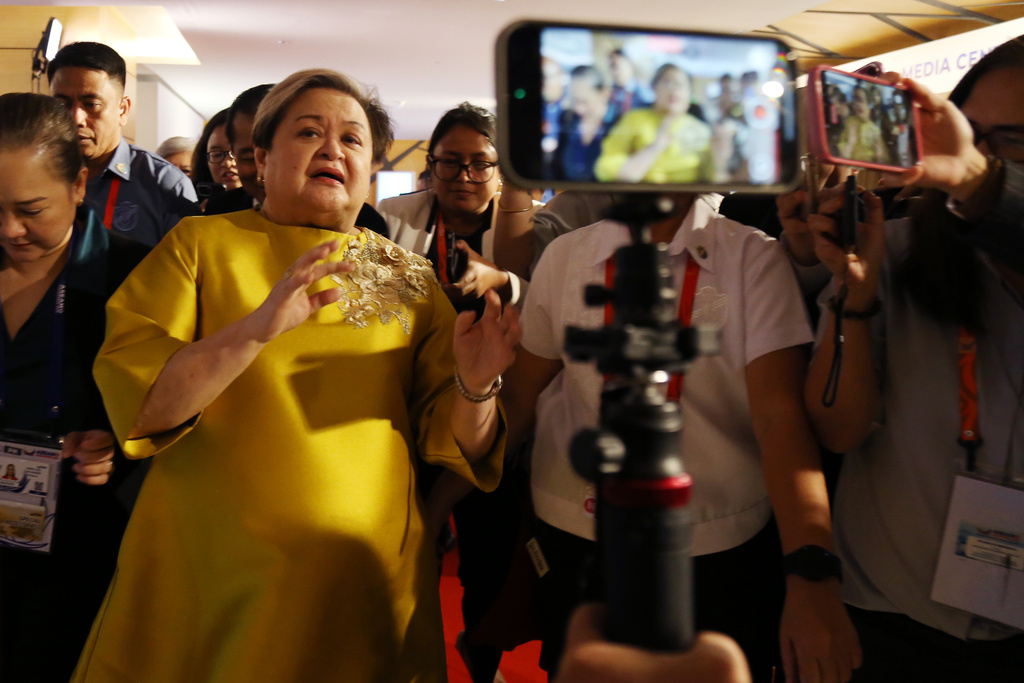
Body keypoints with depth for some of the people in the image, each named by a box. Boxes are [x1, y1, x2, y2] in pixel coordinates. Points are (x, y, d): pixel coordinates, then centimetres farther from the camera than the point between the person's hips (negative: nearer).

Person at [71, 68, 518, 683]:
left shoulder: (407, 278, 6)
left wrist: (475, 387, -17)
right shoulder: (200, 244, 1)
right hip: (203, 582, -1)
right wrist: (257, 328, -25)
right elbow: (134, 402, -11)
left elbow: (454, 442, 4)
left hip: (363, 583, 2)